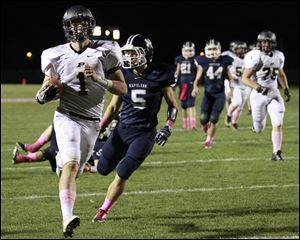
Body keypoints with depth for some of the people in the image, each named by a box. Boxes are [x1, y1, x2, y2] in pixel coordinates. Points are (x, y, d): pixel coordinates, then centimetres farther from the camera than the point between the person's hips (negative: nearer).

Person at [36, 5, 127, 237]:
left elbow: (123, 89, 2)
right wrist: (45, 94, -13)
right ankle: (67, 218, -34)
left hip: (92, 121, 2)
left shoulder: (105, 52, 2)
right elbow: (44, 93, 12)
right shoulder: (57, 56, 4)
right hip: (67, 116, -2)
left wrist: (98, 78, -13)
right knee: (71, 163, -24)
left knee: (74, 171, 10)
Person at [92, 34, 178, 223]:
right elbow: (114, 106, 12)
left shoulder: (159, 76, -9)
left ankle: (104, 211, 7)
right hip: (123, 130, 4)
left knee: (122, 175, -11)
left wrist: (168, 128, -12)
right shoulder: (124, 75, 0)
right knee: (103, 169, 5)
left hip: (144, 134, -4)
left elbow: (173, 106, 2)